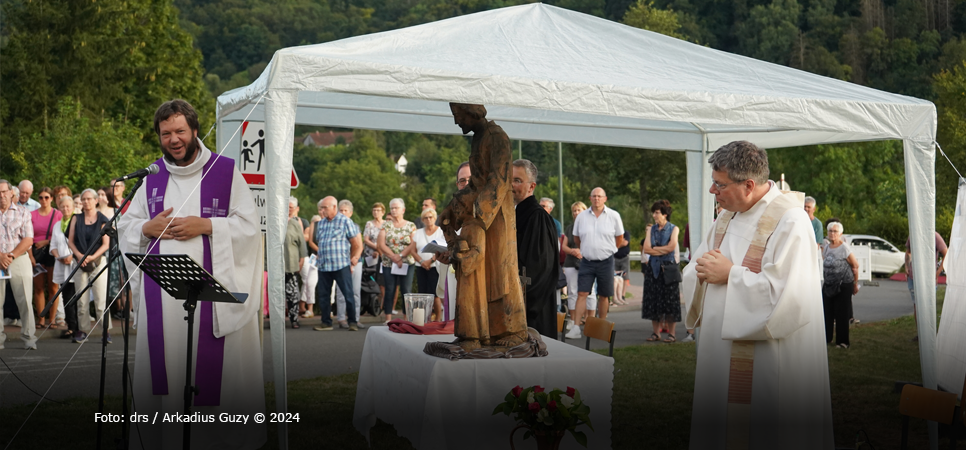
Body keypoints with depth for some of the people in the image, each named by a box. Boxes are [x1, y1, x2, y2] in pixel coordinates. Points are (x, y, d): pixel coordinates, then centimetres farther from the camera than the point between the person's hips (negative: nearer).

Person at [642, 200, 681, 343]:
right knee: (653, 300, 3)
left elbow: (671, 247, -13)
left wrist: (654, 248, -4)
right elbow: (646, 249, 1)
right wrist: (663, 250, -6)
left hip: (668, 267, -4)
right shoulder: (651, 229, 12)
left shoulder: (673, 229, 1)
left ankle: (671, 333, 3)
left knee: (670, 300, -3)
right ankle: (656, 332, 11)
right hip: (653, 267, 4)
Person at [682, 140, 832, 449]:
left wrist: (730, 274, -16)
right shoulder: (728, 215, 11)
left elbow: (785, 294, -26)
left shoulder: (790, 221, -15)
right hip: (722, 357, 8)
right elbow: (693, 271, 16)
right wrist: (704, 271, -7)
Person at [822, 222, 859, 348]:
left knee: (841, 314, -2)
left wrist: (855, 284, 1)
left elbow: (855, 266, -4)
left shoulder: (844, 248, -10)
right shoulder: (825, 247, 7)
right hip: (828, 284, 5)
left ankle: (842, 341, 6)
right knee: (826, 312, 4)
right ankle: (826, 338, 15)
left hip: (843, 285, -5)